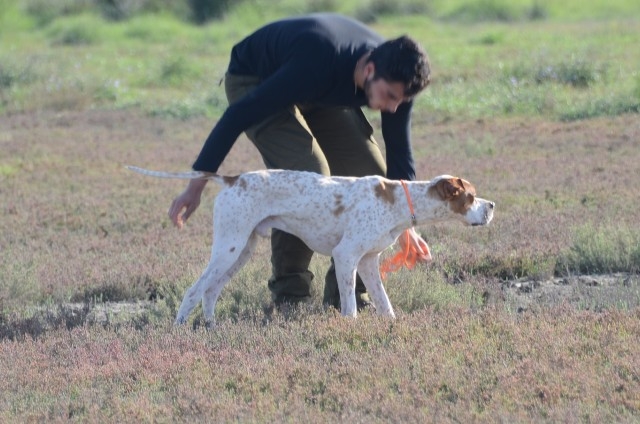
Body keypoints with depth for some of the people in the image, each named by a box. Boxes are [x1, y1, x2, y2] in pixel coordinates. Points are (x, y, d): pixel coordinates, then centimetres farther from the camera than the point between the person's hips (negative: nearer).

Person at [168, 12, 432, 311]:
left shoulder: (394, 79, -24)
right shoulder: (318, 63, -43)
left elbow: (399, 152, -9)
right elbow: (240, 114, -37)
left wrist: (406, 223, -17)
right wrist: (196, 186, -35)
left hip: (321, 95, 7)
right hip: (254, 83, -6)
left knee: (371, 174, -9)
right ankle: (289, 295, -13)